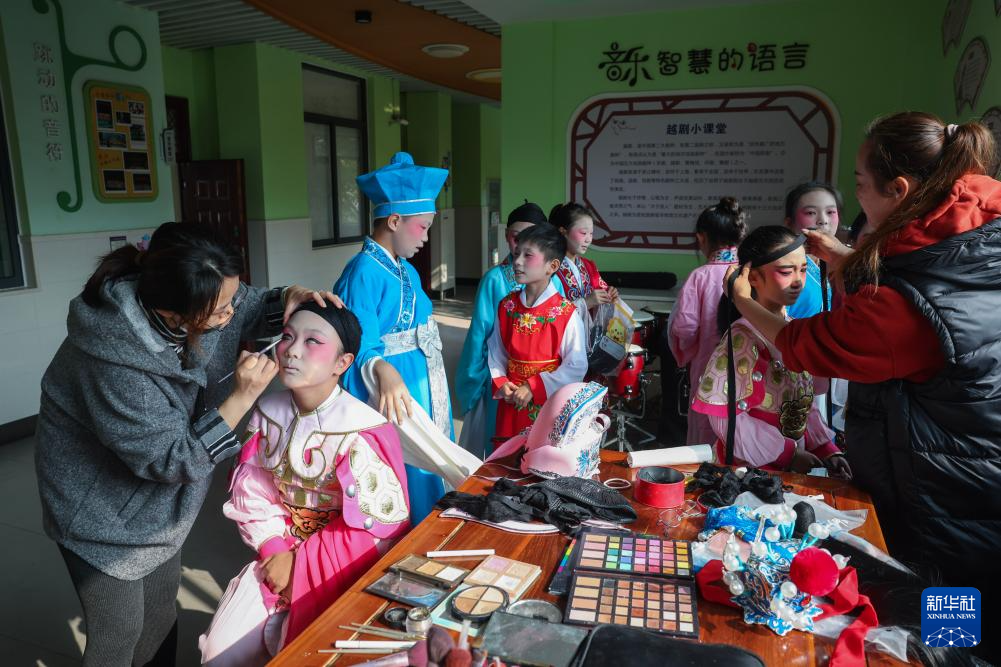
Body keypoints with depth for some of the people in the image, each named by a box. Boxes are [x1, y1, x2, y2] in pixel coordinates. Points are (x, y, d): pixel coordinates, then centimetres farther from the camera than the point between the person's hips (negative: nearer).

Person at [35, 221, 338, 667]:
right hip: (102, 509, -6)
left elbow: (252, 308, 1)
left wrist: (289, 297, -20)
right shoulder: (117, 365, -37)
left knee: (162, 605, 21)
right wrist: (242, 396, -34)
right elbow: (172, 459, -29)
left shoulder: (197, 298, -19)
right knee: (119, 630, 9)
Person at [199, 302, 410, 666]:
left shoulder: (362, 433, -23)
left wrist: (301, 563, -15)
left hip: (344, 568, -5)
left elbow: (374, 528, -19)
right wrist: (276, 550, -11)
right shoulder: (268, 414, -6)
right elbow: (254, 493, 2)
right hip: (281, 554, 5)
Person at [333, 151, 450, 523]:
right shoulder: (365, 272, -18)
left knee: (432, 479, 17)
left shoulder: (407, 270, 10)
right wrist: (384, 370, -47)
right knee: (407, 488, -1)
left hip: (426, 394, 9)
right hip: (395, 396, -9)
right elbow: (359, 343, -26)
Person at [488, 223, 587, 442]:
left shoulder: (566, 313, -13)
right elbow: (496, 352, 9)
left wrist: (534, 387, -16)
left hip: (550, 405, -4)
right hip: (511, 402, 4)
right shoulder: (506, 306, 2)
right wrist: (501, 383, -7)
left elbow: (576, 366, -13)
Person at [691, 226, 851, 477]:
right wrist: (788, 453, -14)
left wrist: (827, 448, 3)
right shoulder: (744, 338, -17)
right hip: (749, 467, -6)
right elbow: (724, 416, -19)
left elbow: (806, 402, 14)